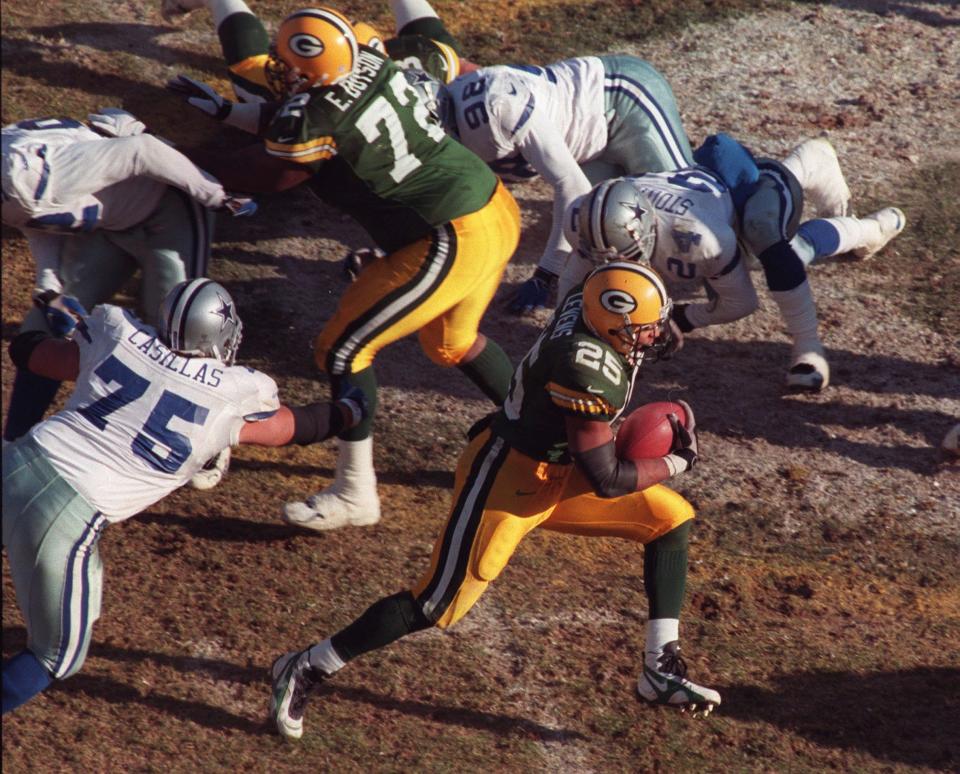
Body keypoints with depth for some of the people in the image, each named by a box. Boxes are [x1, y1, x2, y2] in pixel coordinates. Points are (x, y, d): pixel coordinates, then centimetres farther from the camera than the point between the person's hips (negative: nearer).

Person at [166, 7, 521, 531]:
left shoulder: (313, 123, -22)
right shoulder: (371, 62, 1)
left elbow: (258, 177, -4)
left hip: (453, 241, -9)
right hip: (497, 210, 9)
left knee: (344, 347, 2)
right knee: (451, 343, 30)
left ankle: (355, 494, 10)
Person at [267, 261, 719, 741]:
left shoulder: (588, 303, -9)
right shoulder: (586, 369, -33)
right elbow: (607, 481, -24)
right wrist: (677, 462, -11)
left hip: (558, 471, 10)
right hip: (506, 478, -10)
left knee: (671, 520, 6)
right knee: (437, 606, -7)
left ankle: (661, 671, 8)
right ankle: (305, 670, 6)